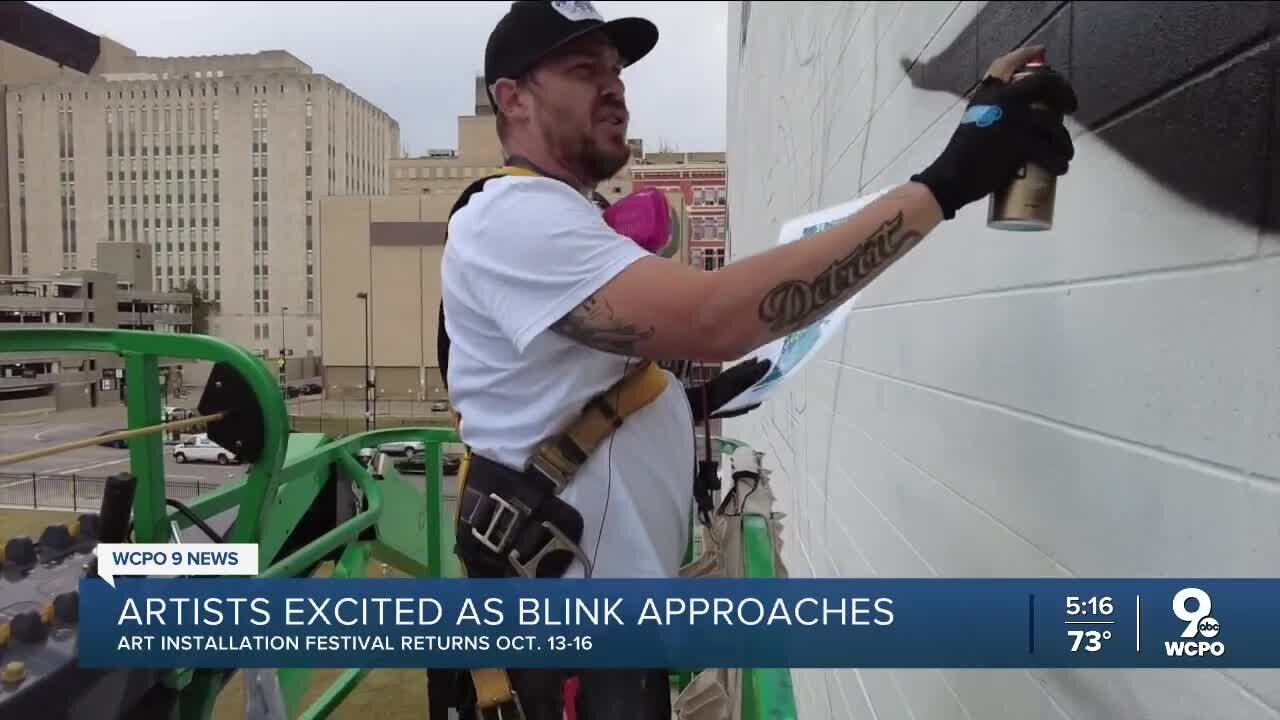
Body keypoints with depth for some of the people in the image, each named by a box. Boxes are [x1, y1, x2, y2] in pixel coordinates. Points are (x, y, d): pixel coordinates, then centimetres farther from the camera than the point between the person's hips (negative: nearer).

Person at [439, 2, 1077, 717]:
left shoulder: (554, 222, 15)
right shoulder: (514, 219, -20)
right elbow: (712, 318, -35)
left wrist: (687, 401, 7)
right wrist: (945, 181, -33)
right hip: (576, 618, -10)